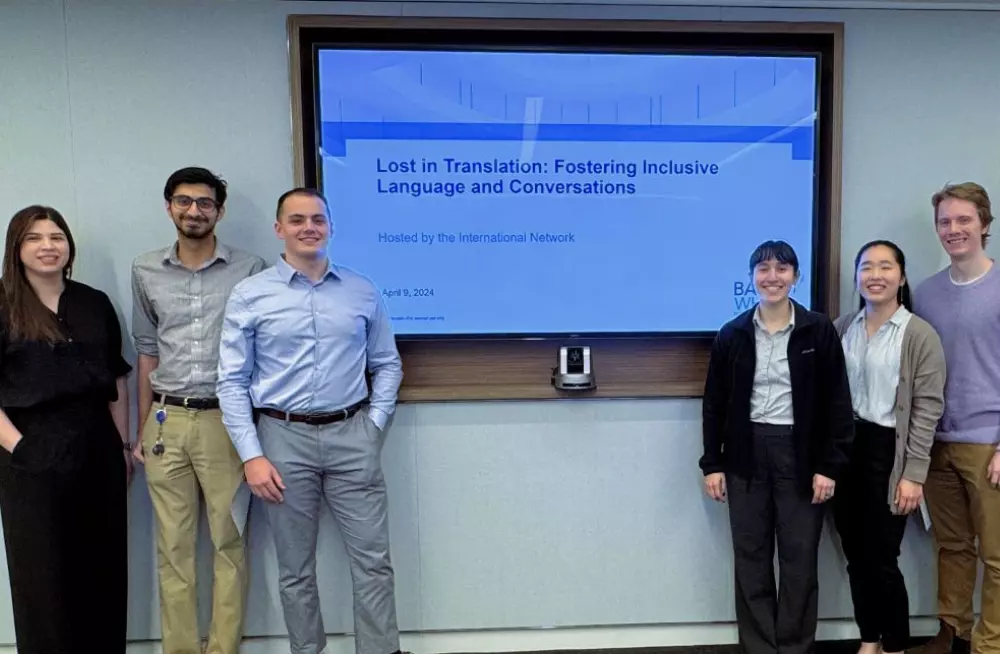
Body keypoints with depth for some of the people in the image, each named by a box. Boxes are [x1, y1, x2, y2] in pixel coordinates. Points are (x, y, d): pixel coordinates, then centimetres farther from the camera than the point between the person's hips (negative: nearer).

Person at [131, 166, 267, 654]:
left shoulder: (250, 269, -1)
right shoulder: (145, 271, 9)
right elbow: (147, 351, 14)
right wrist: (142, 428, 12)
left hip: (227, 420, -3)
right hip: (166, 422, 3)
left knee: (228, 542, 5)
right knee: (173, 546, 10)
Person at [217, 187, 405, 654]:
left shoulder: (363, 292, 5)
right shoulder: (249, 296, 0)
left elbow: (388, 365, 10)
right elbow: (232, 382, -2)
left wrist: (373, 427, 0)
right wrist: (252, 455, -7)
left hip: (351, 435, 1)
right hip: (284, 438, -1)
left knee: (373, 560, 5)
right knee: (295, 568, 12)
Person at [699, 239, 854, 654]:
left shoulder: (819, 331, -2)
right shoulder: (733, 334, 3)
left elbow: (836, 402, -2)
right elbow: (715, 403, 5)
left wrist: (829, 466, -7)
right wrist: (712, 463, 1)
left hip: (799, 454, -2)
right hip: (746, 455, 2)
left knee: (799, 559, 7)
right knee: (750, 559, 9)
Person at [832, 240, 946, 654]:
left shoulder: (920, 335, -7)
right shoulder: (842, 327, 6)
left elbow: (927, 409, -9)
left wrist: (913, 474, -12)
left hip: (888, 453, -4)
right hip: (845, 449, 4)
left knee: (881, 559, 3)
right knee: (855, 556, 11)